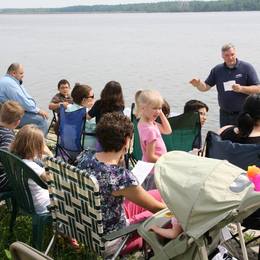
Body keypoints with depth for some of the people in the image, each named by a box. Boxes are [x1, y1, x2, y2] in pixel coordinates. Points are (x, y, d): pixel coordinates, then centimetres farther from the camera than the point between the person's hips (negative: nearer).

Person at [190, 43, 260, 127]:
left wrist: (241, 89, -22)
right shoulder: (217, 70, 5)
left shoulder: (247, 67, -5)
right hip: (225, 114, 3)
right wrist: (198, 84, -18)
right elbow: (205, 87, 5)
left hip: (243, 114, -3)